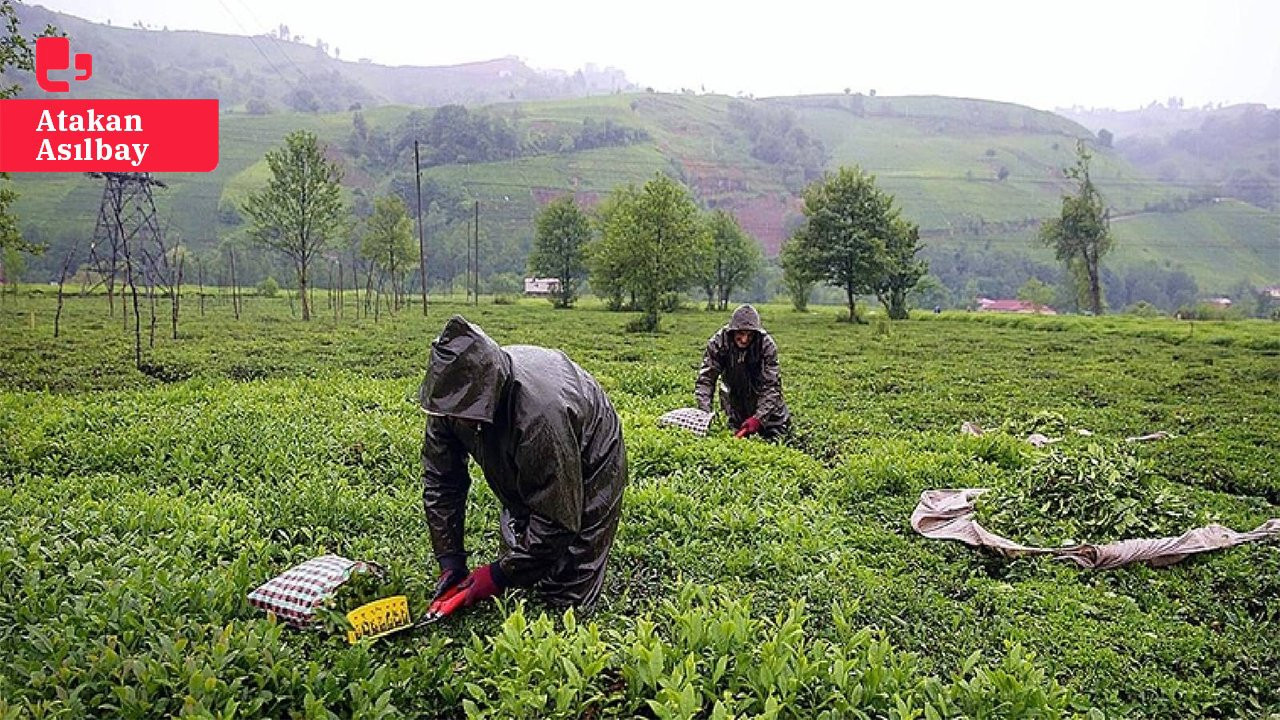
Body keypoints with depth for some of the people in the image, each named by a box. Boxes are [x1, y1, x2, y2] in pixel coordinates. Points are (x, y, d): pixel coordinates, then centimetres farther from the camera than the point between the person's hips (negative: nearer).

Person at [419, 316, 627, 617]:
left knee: (564, 593, -6)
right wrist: (450, 561, -14)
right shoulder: (453, 397, -23)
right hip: (524, 473, 6)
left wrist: (499, 575, -27)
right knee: (514, 567, 7)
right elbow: (439, 480, -10)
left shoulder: (540, 416, -45)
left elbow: (556, 521, -34)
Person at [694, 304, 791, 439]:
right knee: (737, 435, 5)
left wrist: (758, 418, -41)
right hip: (733, 393, 1)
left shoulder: (766, 345, -28)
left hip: (761, 391, -1)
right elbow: (705, 378, -25)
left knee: (777, 433, 1)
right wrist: (705, 413, -38)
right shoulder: (717, 342, -25)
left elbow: (772, 386, -29)